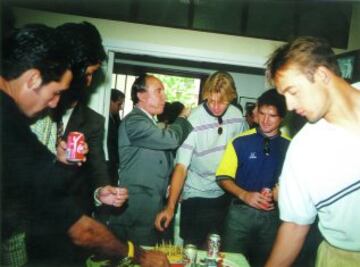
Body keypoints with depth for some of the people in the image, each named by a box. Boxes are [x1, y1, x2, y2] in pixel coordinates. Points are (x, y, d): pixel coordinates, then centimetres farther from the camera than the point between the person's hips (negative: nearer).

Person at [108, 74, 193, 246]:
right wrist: (182, 118, -5)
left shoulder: (151, 124, 18)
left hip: (151, 206, 9)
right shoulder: (134, 121, -13)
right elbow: (171, 139, -24)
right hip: (136, 210, -9)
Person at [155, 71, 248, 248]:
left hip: (225, 194, 4)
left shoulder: (237, 115, -7)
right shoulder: (194, 121, -21)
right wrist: (170, 207, -31)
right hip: (196, 196, -4)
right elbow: (181, 166, -24)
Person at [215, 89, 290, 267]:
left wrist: (278, 192, -13)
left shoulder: (289, 146, -2)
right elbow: (223, 178, -5)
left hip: (273, 215, 2)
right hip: (241, 211, -1)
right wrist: (244, 195, -20)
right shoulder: (240, 142, -7)